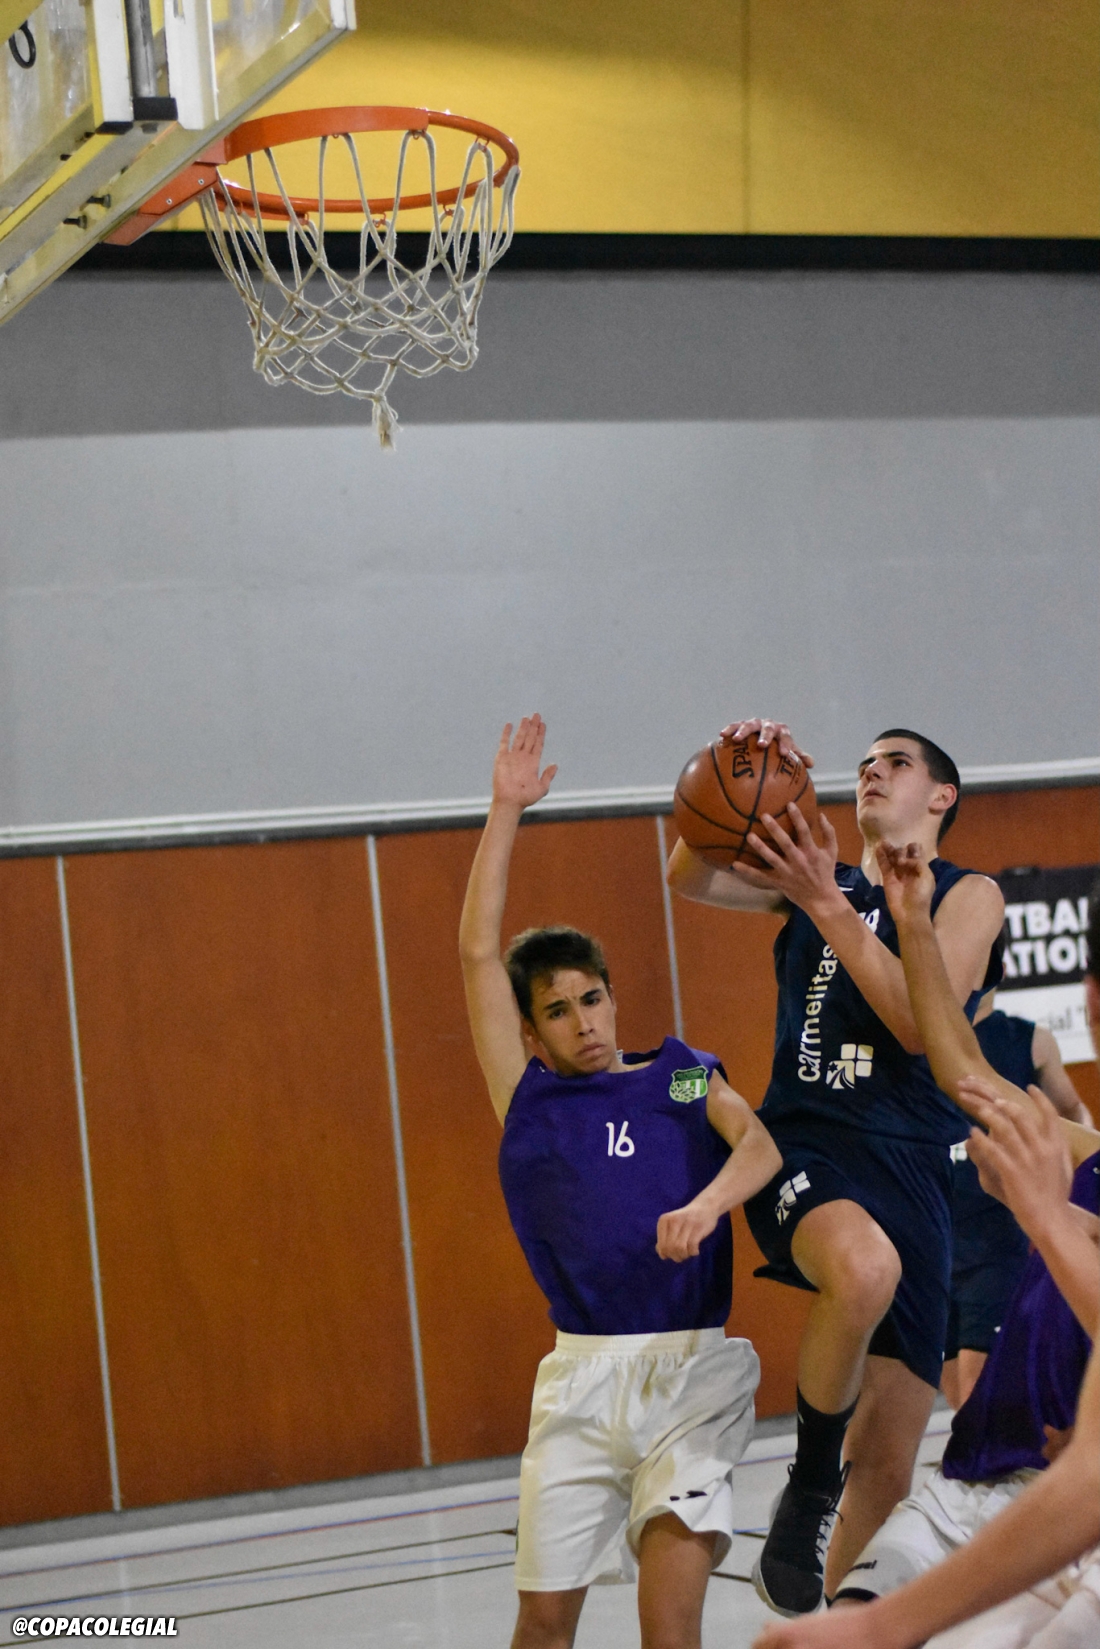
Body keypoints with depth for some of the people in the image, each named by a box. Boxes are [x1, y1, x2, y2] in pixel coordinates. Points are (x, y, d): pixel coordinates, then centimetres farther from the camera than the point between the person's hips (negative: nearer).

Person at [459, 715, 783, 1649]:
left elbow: (760, 1145, -8)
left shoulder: (685, 1078, 10)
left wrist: (705, 1203, -29)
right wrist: (507, 811, 4)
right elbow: (480, 953, 4)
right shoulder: (528, 1096, 10)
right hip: (583, 1372, 1)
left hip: (691, 1368, -1)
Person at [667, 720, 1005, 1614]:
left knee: (888, 1468, 0)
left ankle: (813, 1596, 29)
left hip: (909, 1168, 0)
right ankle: (807, 1485, -15)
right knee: (865, 1268, -39)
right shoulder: (815, 877, 17)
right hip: (803, 1148, 0)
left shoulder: (968, 895, 6)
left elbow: (920, 1024, -11)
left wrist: (828, 906, -16)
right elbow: (691, 879, 1)